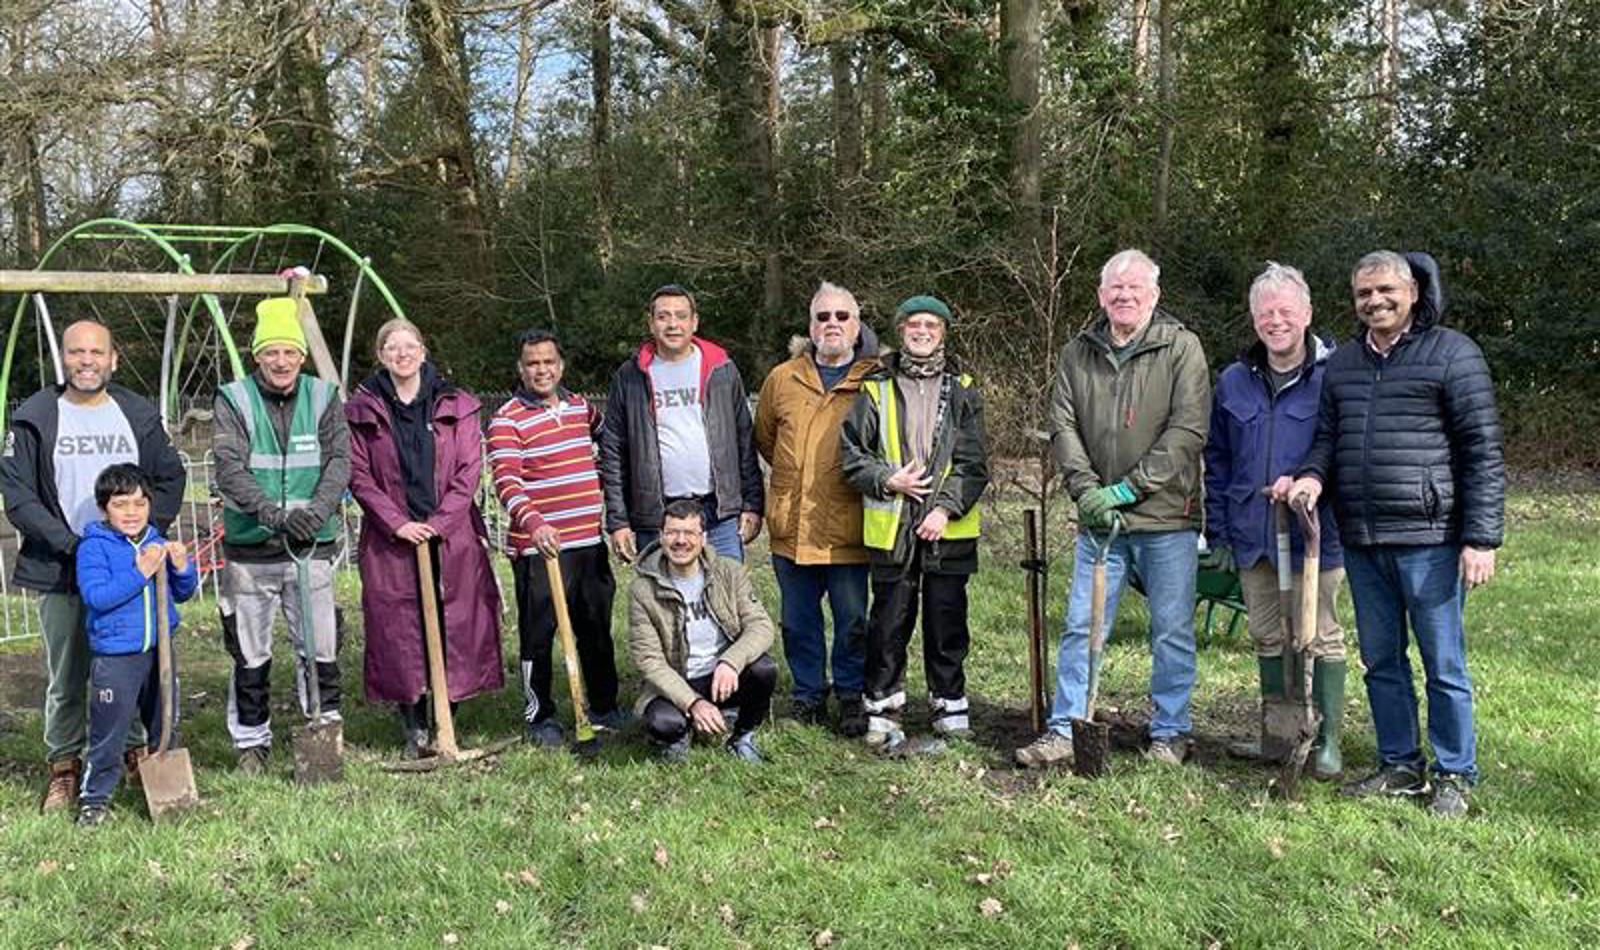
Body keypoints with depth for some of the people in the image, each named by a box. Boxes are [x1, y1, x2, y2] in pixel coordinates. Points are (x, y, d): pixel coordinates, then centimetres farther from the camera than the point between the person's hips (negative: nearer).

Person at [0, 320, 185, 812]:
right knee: (67, 676, 5)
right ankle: (64, 765, 20)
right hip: (62, 571, -2)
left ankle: (138, 751, 25)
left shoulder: (139, 415, 6)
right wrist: (68, 541, -14)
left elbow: (171, 478, 10)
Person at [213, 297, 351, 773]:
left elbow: (340, 461, -4)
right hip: (249, 549, -1)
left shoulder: (323, 397, 4)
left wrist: (317, 510, -22)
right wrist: (271, 512, -26)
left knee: (319, 647, 5)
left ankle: (325, 729, 22)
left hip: (311, 545, 1)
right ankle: (252, 740, 23)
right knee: (250, 653, 9)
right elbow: (229, 469, -12)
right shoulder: (233, 400, -1)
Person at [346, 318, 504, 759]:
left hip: (452, 536, 1)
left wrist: (440, 521, -8)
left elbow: (469, 470, 2)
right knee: (399, 628, 0)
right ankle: (414, 726, 11)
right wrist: (397, 523, -10)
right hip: (392, 540, 0)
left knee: (455, 623, 1)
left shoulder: (455, 405, 6)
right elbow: (359, 476, 1)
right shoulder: (362, 411, 6)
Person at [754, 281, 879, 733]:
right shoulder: (782, 378, 8)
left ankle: (851, 696, 22)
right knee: (798, 620, 13)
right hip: (791, 525, 3)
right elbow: (764, 438, 21)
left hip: (848, 527, -3)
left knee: (852, 620, 6)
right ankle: (808, 694, 28)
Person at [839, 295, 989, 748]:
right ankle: (881, 710, 17)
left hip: (949, 527, 1)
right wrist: (888, 479, -9)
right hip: (891, 527, 0)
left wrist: (947, 508, -10)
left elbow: (973, 462, 1)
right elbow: (850, 451, 5)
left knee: (947, 619, 8)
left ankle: (949, 705, 23)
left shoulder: (962, 390, 6)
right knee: (889, 621, 5)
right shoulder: (877, 388, 5)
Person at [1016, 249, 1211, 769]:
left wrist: (1128, 488, -15)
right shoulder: (1077, 353, 9)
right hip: (1098, 519, 3)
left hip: (1167, 517, -3)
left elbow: (1188, 429, -10)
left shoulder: (1181, 347, -2)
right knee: (1081, 625, 5)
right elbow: (1063, 426, 5)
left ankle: (1170, 733, 20)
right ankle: (1065, 730, 14)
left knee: (1172, 630, 6)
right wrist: (1086, 489, -11)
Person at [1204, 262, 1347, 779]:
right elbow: (1216, 459, 12)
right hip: (1251, 536, 5)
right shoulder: (1233, 382, 6)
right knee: (1267, 637, 15)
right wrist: (1218, 528, 8)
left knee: (1321, 638, 6)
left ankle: (1327, 742, 18)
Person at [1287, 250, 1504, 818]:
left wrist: (1481, 538, -12)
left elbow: (1483, 450, -6)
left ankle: (1455, 775, 17)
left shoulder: (1451, 354, -4)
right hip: (1361, 542, 6)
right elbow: (1327, 435, 18)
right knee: (1381, 661, 14)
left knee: (1443, 665, 3)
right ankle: (1401, 766, 27)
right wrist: (1313, 475, -6)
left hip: (1428, 540, -6)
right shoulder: (1343, 363, 14)